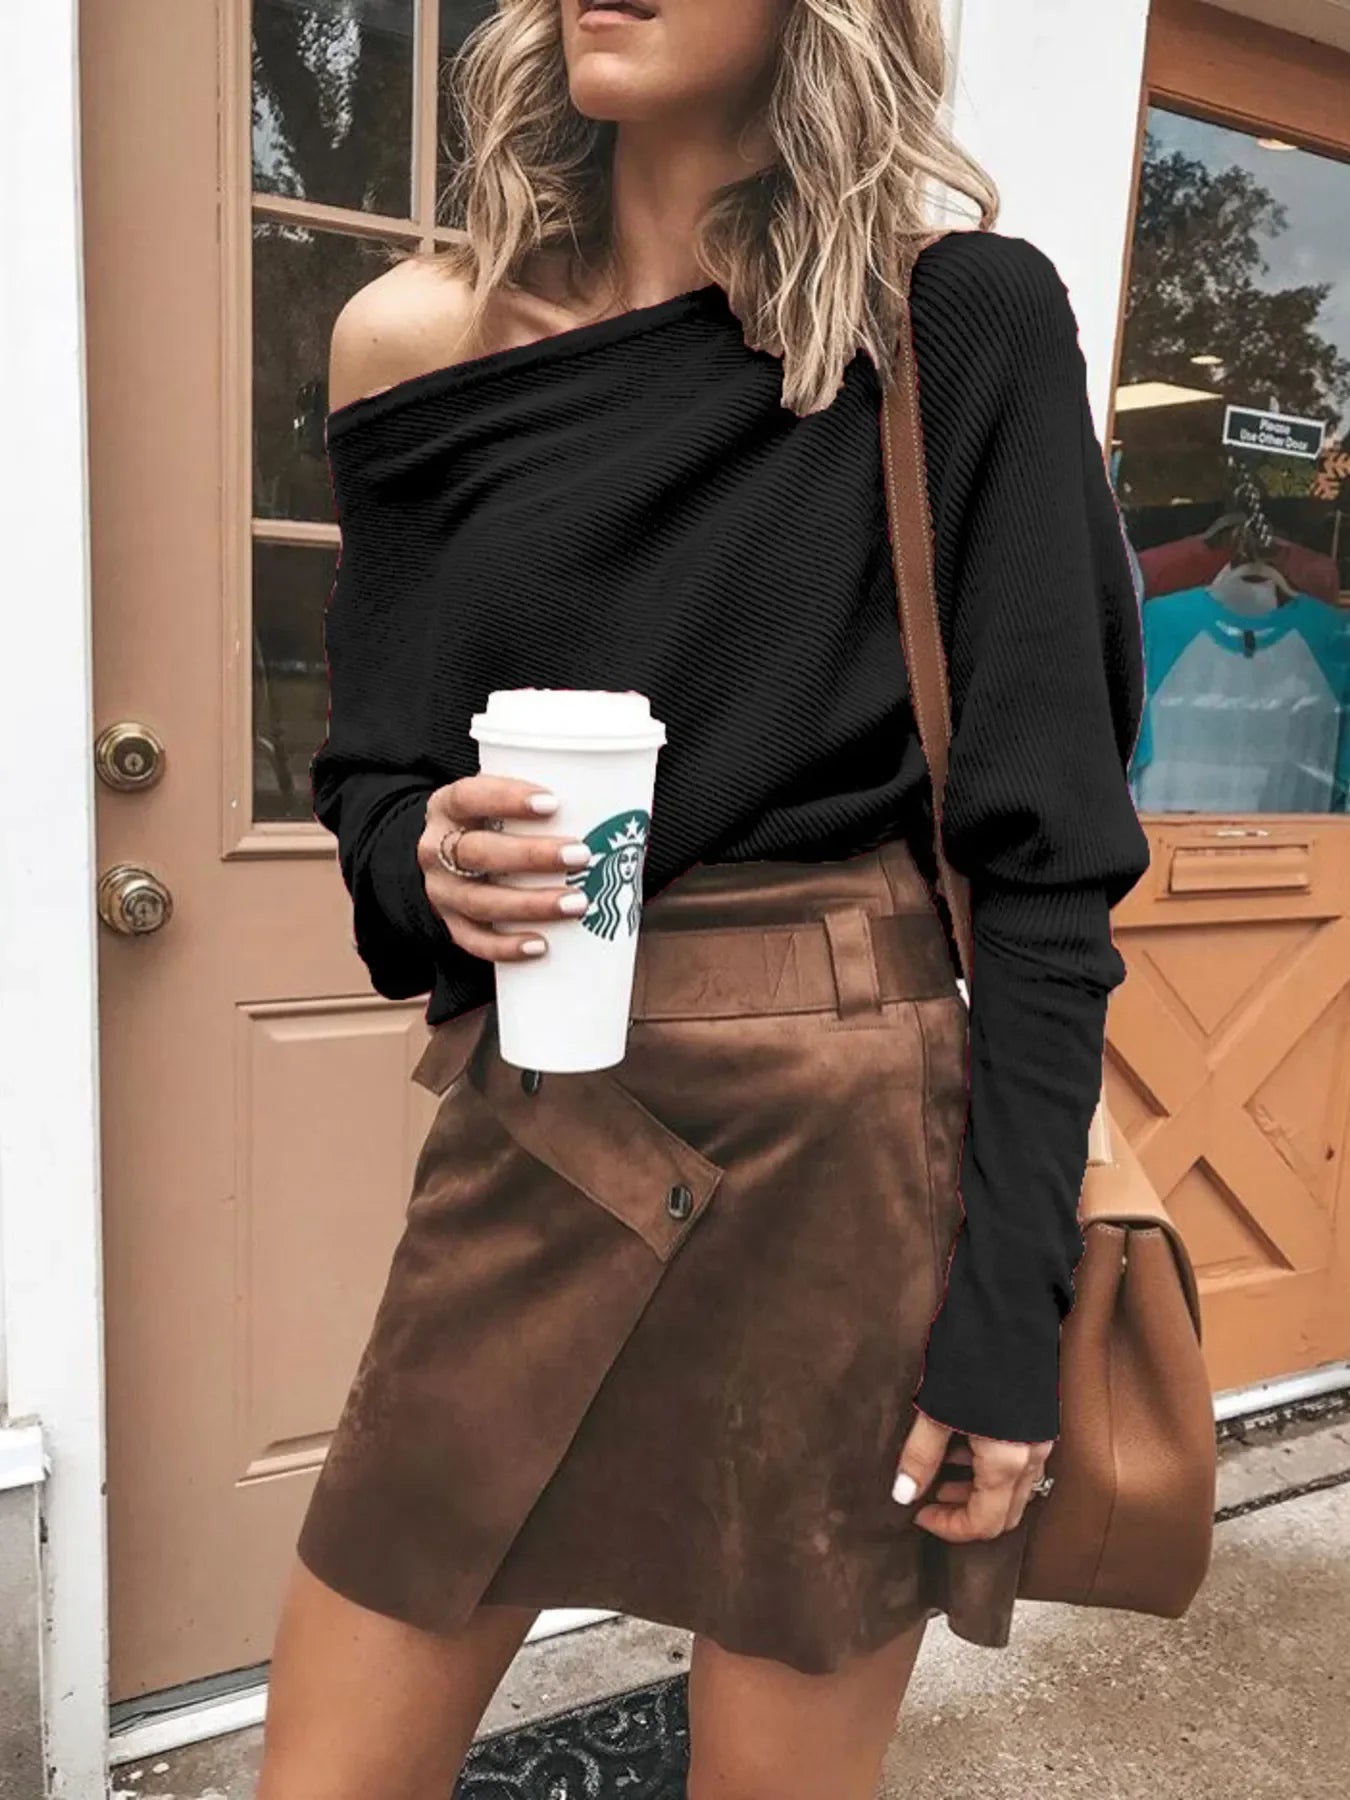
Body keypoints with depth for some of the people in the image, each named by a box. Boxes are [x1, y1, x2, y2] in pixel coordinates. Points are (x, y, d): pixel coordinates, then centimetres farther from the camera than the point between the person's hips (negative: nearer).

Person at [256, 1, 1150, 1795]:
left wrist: (1011, 1311, -10)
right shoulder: (418, 336, 5)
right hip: (529, 1148, 3)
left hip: (851, 1159, -2)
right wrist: (435, 867, -12)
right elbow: (370, 779, 11)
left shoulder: (962, 322, -4)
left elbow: (1044, 846, -6)